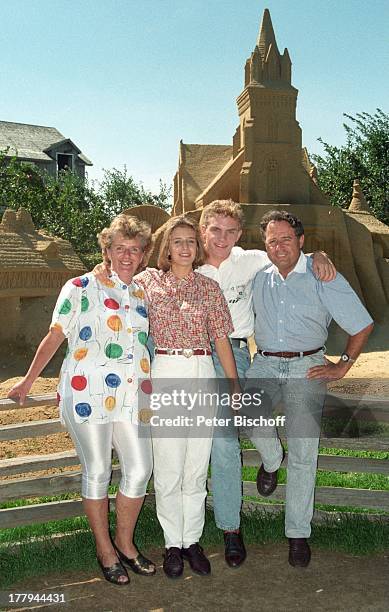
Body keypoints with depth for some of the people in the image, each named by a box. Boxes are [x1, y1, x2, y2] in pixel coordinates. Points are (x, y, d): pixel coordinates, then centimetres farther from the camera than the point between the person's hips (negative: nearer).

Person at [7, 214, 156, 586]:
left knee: (140, 469, 4)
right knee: (97, 472, 4)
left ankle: (125, 543, 26)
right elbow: (55, 337, 3)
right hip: (88, 392, -4)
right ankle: (105, 550, 23)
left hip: (130, 396, 5)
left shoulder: (143, 294, 13)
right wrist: (27, 382, 5)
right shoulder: (81, 287, 0)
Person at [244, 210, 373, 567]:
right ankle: (271, 459, 8)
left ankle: (298, 533, 15)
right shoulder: (259, 278, 7)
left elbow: (363, 325, 1)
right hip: (264, 365, 3)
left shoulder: (322, 276, -4)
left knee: (303, 454, -2)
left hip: (307, 367, -2)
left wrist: (342, 367, -1)